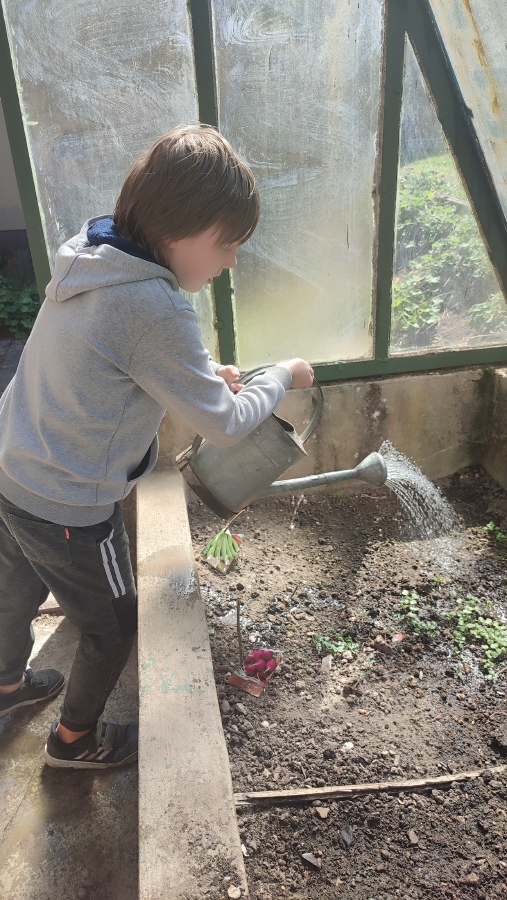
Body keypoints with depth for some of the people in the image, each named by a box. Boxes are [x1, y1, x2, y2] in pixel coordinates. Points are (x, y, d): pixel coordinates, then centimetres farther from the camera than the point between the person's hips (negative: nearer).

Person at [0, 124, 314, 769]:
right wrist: (282, 377, -3)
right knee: (112, 626, 17)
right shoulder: (153, 308, -30)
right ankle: (76, 739, 44)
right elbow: (224, 424, -20)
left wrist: (201, 373, 6)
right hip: (69, 509, -8)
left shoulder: (90, 259, -2)